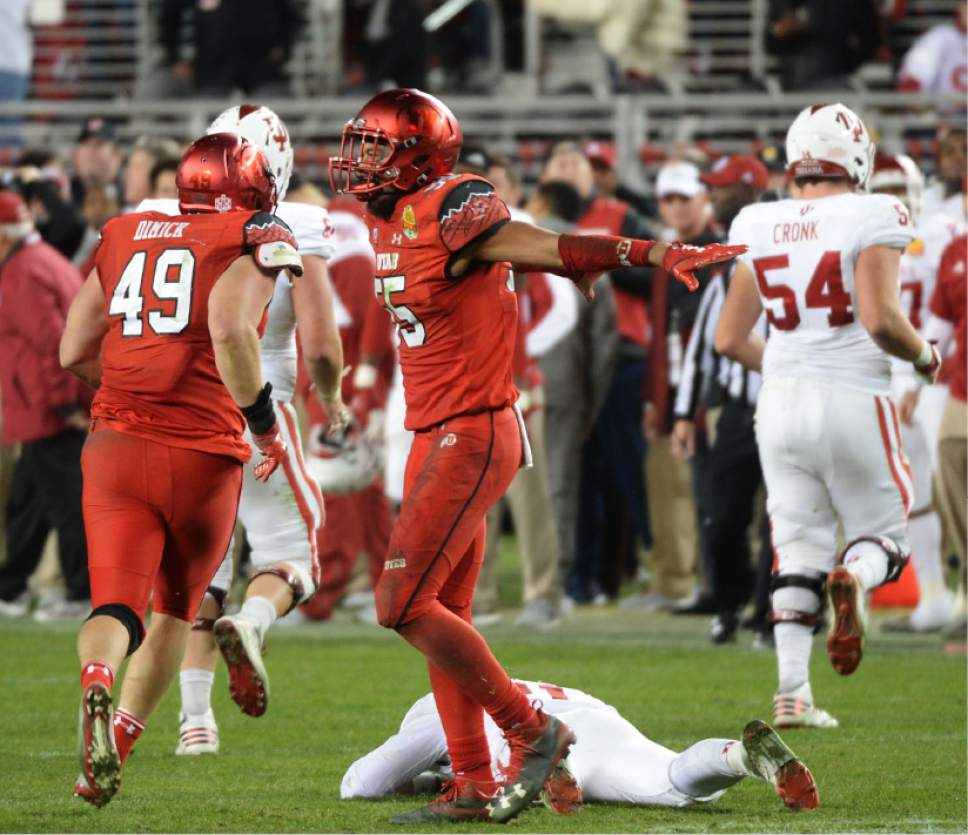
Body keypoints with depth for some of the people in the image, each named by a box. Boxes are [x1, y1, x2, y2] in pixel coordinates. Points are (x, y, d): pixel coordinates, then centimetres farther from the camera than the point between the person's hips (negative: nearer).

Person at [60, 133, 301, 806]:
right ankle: (115, 749, 11)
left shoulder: (125, 235, 13)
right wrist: (264, 422, -9)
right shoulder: (255, 240, -2)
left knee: (117, 607, -3)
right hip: (202, 455, -2)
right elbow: (230, 329, -20)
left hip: (117, 443, 2)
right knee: (175, 611, 17)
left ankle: (98, 685, -35)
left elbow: (74, 352, 15)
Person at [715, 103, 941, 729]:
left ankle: (792, 692, 0)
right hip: (852, 399, -4)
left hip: (782, 398, 4)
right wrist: (924, 356, 0)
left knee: (798, 550, 11)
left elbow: (730, 339, 10)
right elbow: (880, 319, -19)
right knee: (884, 533, 12)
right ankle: (852, 578, -24)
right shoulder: (870, 218, -9)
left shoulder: (758, 228, 6)